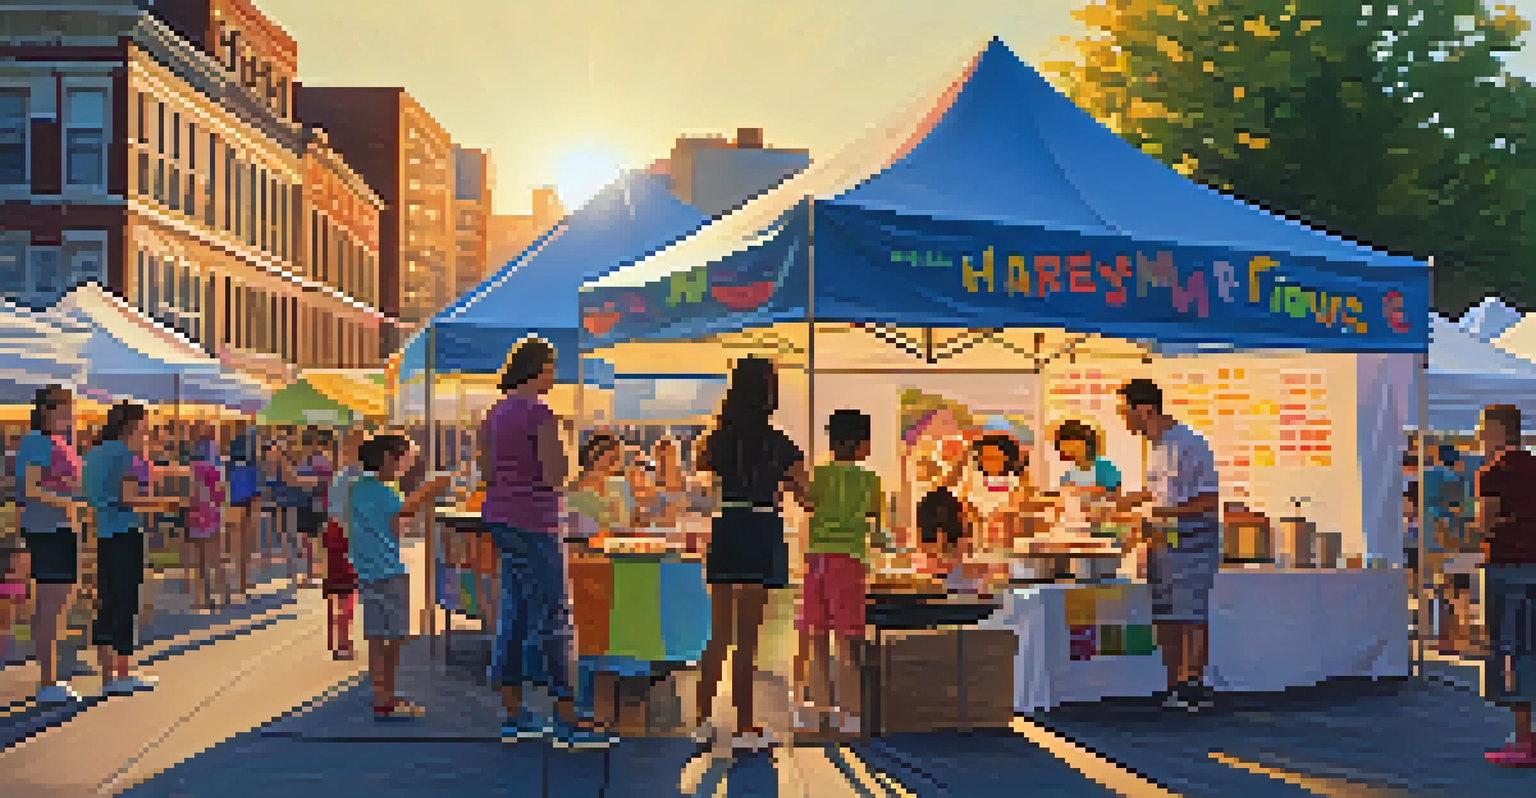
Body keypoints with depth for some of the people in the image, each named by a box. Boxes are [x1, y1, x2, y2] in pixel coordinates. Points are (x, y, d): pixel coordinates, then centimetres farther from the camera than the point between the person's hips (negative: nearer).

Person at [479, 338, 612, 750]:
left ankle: (514, 716, 16)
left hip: (500, 517, 9)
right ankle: (567, 723, -2)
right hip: (531, 525, -9)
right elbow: (555, 478, -21)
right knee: (551, 620, -6)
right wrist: (563, 457, -1)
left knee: (515, 615, 12)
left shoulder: (498, 411, 11)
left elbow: (487, 472, 16)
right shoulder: (541, 415, -17)